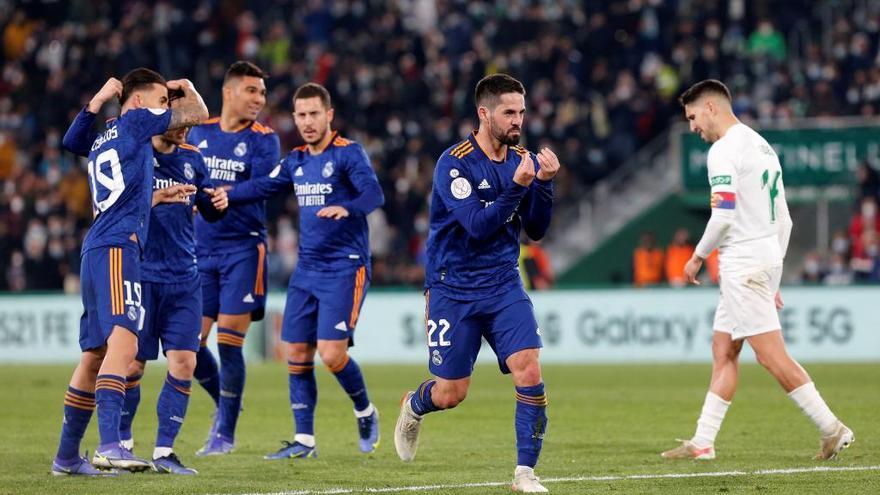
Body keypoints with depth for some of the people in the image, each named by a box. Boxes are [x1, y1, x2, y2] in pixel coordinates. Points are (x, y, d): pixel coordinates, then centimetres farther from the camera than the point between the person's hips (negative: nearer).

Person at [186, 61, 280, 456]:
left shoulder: (263, 139, -4)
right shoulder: (199, 132, 8)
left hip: (243, 249, -4)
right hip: (201, 250, 4)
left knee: (228, 343, -7)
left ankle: (225, 433, 4)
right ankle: (224, 404, 27)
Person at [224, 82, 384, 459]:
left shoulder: (347, 153, -10)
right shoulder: (296, 161, 11)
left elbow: (374, 193, -24)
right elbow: (264, 187, 19)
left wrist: (347, 208, -44)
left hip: (345, 269, -7)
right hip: (307, 269, 7)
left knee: (331, 352, -15)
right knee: (297, 353, 4)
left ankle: (365, 413, 12)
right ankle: (304, 441, 11)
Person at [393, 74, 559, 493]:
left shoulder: (522, 160, 2)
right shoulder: (454, 164, -15)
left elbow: (537, 230, 2)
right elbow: (478, 225, -23)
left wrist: (544, 182, -13)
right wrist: (517, 186, -31)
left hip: (504, 286, 4)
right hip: (454, 289, -4)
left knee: (529, 370, -16)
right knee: (451, 393, 4)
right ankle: (413, 407, 41)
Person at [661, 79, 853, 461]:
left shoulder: (724, 150, -11)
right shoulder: (762, 146, 18)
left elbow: (723, 214, -20)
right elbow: (783, 220, 20)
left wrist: (698, 256, -6)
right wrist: (774, 278, 23)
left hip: (743, 262, -10)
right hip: (768, 258, 10)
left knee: (771, 354, -9)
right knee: (723, 350, 10)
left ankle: (832, 429, -9)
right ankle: (702, 443, 9)